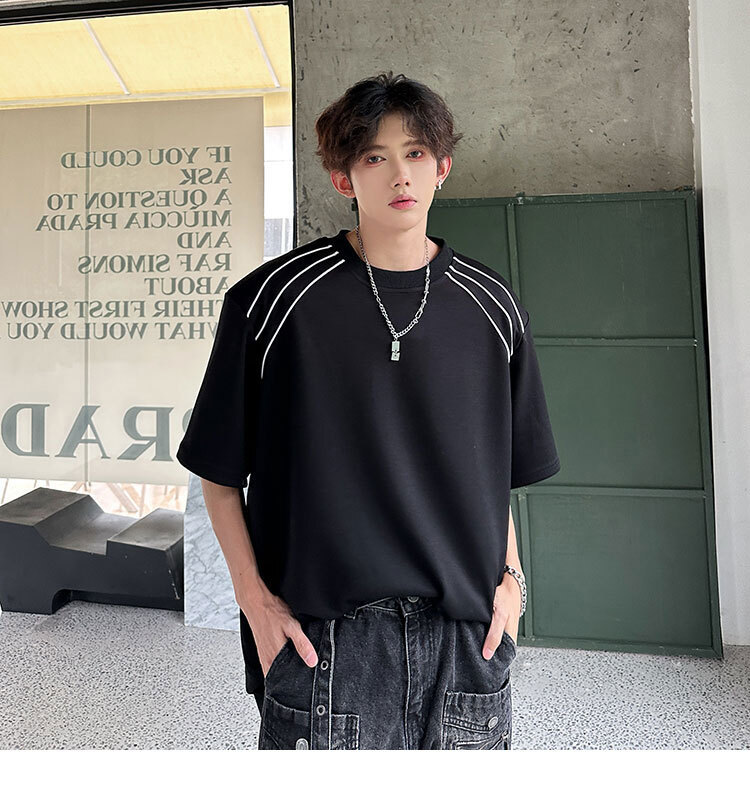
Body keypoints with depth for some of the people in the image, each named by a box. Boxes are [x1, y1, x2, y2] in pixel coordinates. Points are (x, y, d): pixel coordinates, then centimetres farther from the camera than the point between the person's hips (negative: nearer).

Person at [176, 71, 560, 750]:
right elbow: (219, 470, 0)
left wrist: (510, 578, 4)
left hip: (466, 637, 3)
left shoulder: (492, 306, 4)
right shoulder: (274, 298, -5)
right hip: (321, 639, -2)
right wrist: (254, 596, -5)